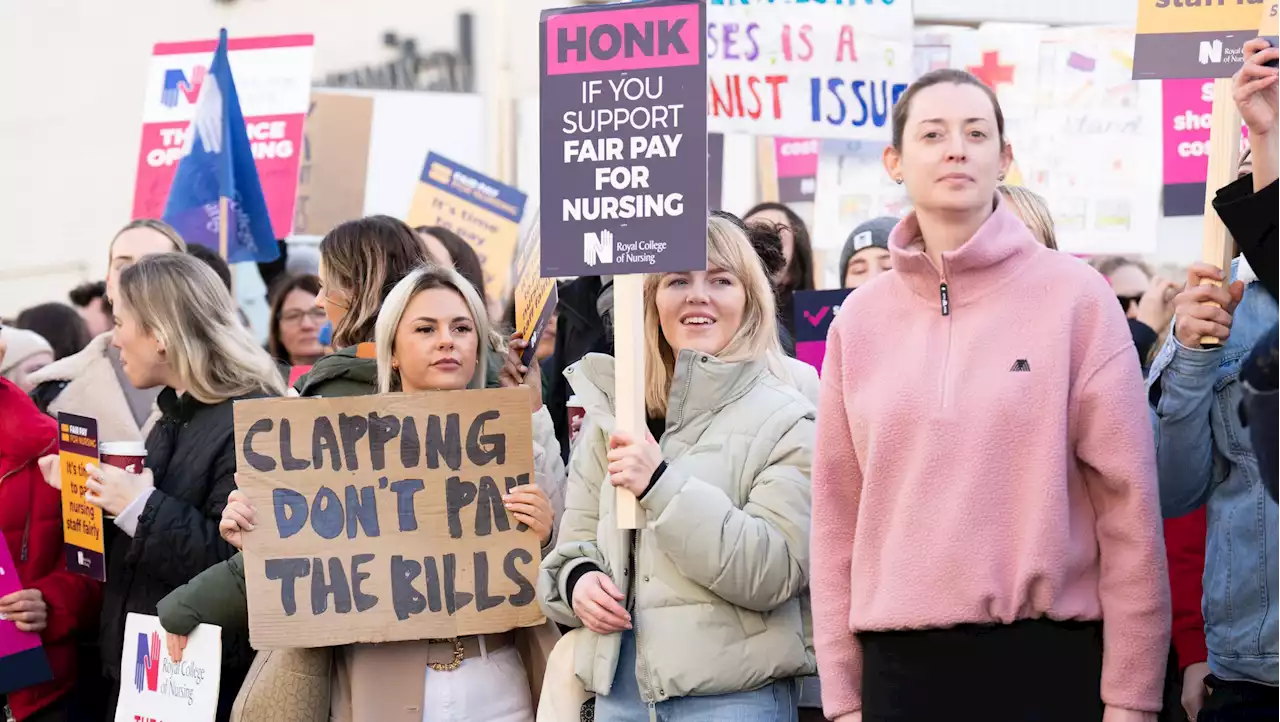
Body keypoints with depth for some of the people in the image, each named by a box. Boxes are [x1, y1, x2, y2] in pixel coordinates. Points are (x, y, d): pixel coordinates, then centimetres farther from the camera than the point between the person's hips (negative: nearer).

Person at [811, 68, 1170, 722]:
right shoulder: (861, 320, 7)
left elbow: (1127, 498, -4)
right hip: (902, 663, 2)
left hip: (1050, 658, -2)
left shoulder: (1075, 297, -2)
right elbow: (838, 510, 7)